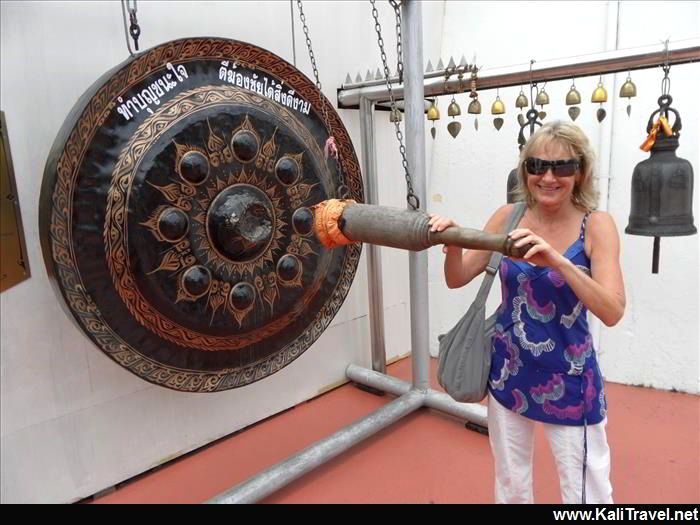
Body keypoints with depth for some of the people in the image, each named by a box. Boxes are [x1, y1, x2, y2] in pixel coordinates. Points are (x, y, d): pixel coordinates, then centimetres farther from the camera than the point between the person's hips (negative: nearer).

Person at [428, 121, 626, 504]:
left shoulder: (596, 225, -13)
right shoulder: (508, 217, -5)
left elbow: (612, 312, -21)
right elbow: (457, 279, -4)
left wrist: (558, 261, -36)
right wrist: (453, 243, -25)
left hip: (569, 377, -2)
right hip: (508, 369, 3)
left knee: (586, 490, 10)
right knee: (510, 484, 19)